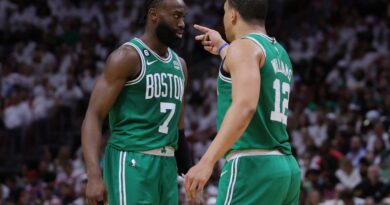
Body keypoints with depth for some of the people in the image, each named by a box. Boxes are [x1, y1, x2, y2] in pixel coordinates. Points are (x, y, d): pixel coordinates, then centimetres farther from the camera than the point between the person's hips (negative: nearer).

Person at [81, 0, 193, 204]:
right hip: (132, 163, -8)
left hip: (167, 165, 8)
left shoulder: (179, 64, 14)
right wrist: (94, 175, -27)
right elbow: (94, 116, -15)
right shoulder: (128, 57, -10)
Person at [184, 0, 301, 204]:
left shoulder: (244, 46, -7)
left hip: (252, 165, -9)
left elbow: (245, 106, -24)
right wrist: (223, 48, 54)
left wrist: (207, 161, -30)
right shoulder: (279, 53, 19)